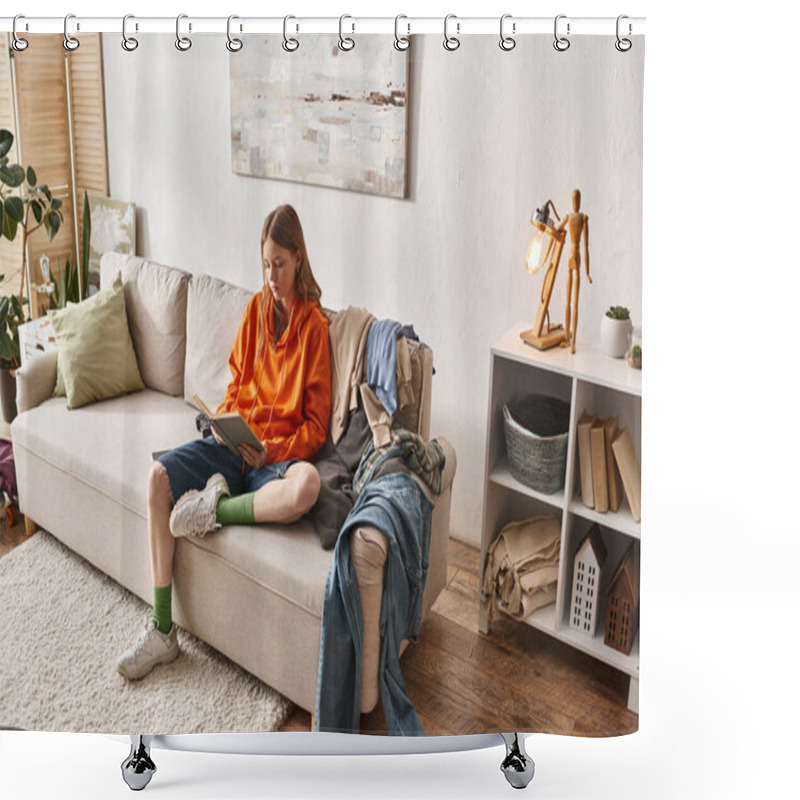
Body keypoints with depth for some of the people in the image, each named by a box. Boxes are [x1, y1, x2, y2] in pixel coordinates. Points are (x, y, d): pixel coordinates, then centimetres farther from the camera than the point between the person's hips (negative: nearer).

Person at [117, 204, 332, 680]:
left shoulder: (314, 325, -4)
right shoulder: (257, 309, 11)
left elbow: (316, 426, -6)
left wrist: (272, 451, -19)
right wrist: (223, 420, -3)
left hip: (282, 453, -5)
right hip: (235, 443, 5)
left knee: (307, 485, -40)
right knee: (160, 475, -19)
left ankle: (215, 508, -16)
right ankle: (162, 631, -13)